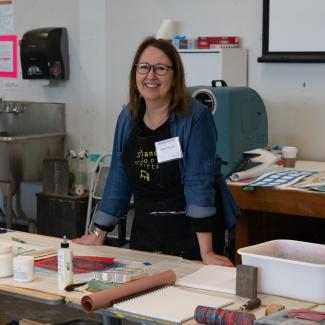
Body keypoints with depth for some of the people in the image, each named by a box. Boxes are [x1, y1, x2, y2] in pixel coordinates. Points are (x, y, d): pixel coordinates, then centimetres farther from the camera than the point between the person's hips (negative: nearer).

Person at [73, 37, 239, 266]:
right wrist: (98, 235, 9)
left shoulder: (196, 117, -16)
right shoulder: (128, 117, 2)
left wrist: (206, 252, -27)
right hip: (144, 231, 5)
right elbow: (118, 178, 8)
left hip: (192, 233, -5)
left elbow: (199, 182, -22)